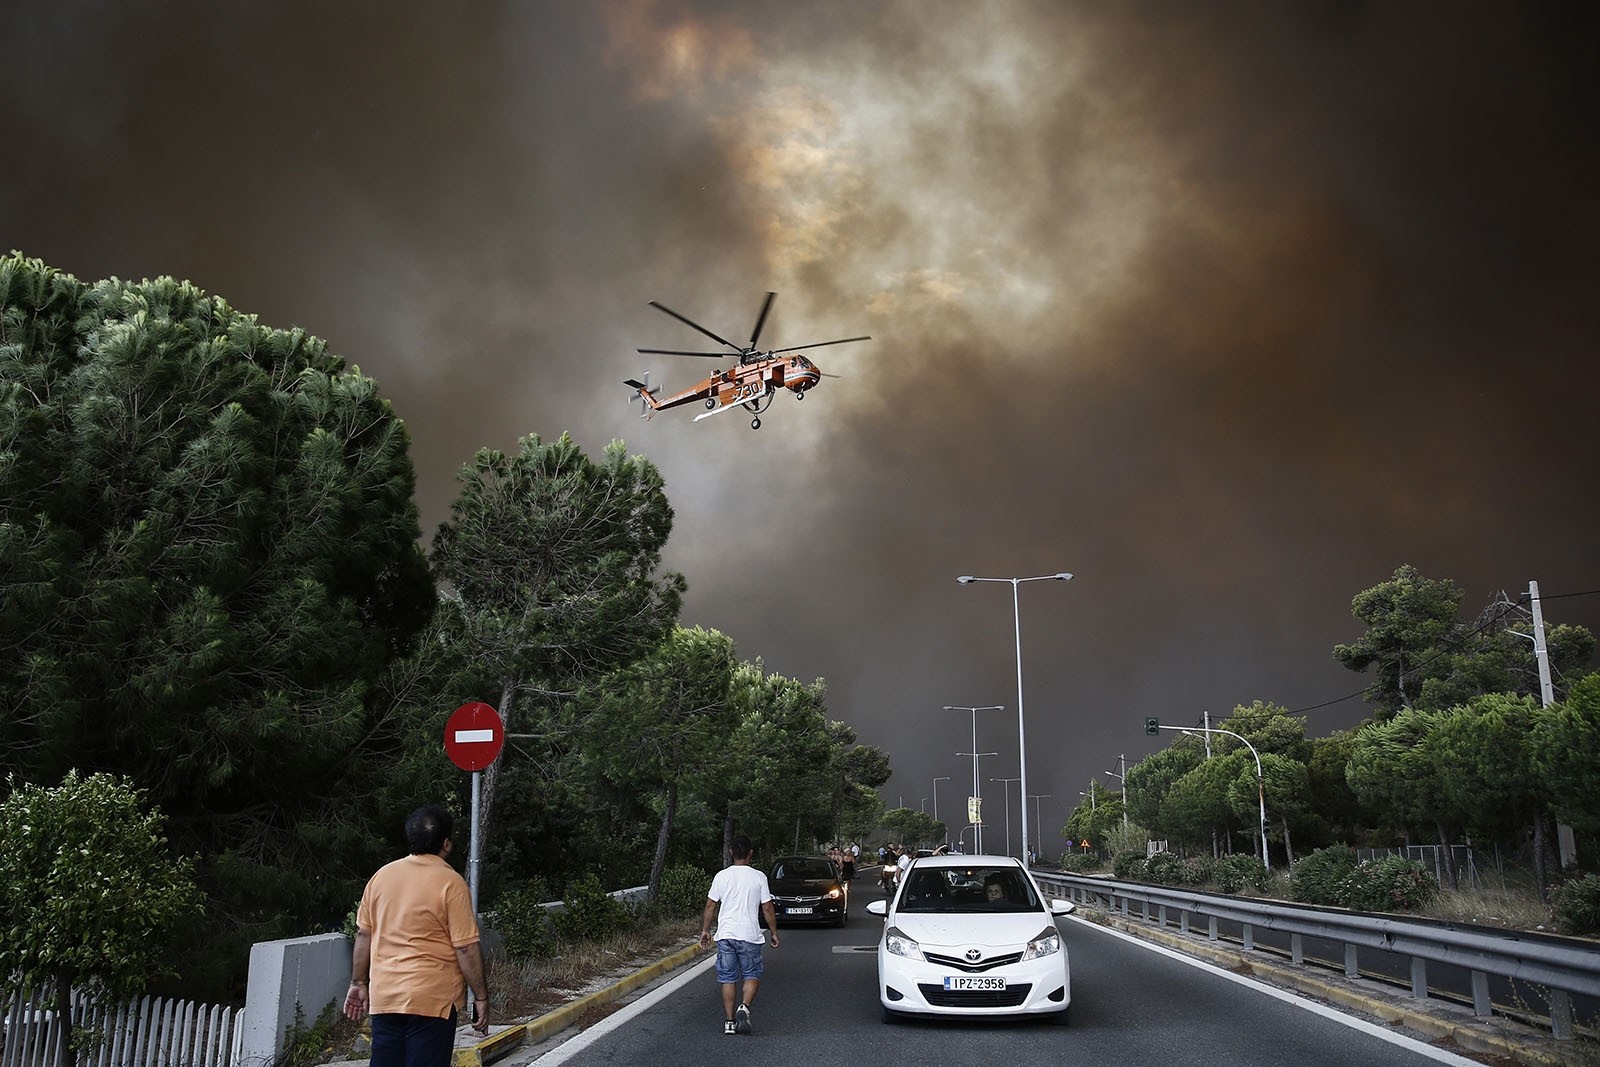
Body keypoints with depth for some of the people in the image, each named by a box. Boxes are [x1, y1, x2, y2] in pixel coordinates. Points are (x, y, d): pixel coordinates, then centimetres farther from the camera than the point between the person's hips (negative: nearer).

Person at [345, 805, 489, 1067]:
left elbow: (363, 935, 10)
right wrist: (481, 997, -4)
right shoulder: (451, 883, -11)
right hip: (432, 999, -5)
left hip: (384, 996, 5)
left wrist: (359, 983, 19)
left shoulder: (381, 876, 5)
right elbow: (466, 948, -12)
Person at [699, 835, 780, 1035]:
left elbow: (710, 906, 4)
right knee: (752, 975, 11)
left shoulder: (721, 876, 1)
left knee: (728, 979, 9)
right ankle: (744, 1007, -12)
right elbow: (767, 909, -1)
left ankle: (729, 1021, 9)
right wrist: (774, 933, 10)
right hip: (749, 935, -2)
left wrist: (705, 930, 15)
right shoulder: (758, 877, -3)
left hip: (725, 935, 2)